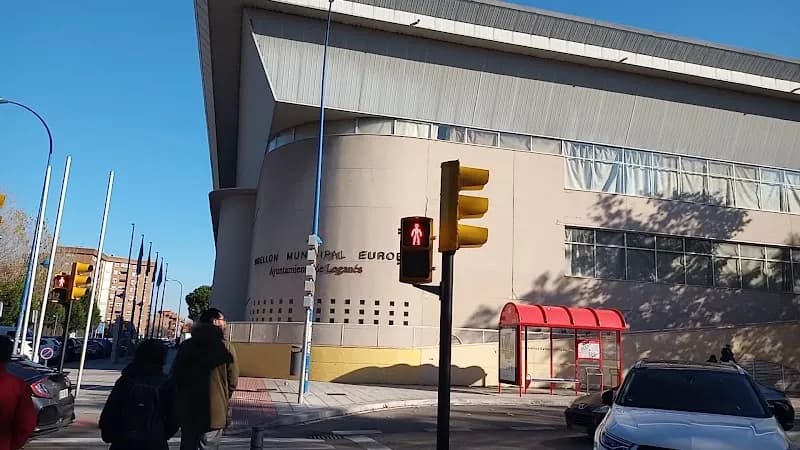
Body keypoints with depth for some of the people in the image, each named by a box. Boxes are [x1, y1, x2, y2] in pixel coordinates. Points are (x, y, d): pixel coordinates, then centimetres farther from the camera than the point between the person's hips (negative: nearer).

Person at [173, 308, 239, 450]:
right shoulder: (226, 348, -11)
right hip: (214, 412, -4)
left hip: (188, 410, 4)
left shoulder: (186, 346, 2)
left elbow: (176, 376, 7)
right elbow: (233, 381, -10)